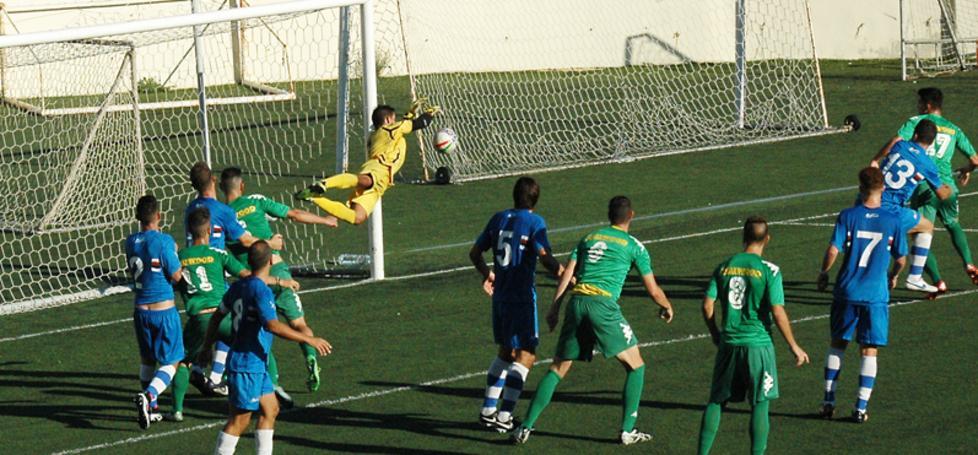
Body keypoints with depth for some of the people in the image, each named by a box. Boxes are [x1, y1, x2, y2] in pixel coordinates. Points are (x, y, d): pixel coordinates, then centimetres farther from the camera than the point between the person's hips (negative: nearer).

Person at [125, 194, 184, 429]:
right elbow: (176, 276, -12)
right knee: (171, 363, 2)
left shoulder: (131, 242, 2)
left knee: (147, 360, 20)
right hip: (164, 309, -5)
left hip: (141, 310, 5)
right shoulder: (164, 241, -15)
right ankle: (149, 396, -22)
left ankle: (150, 409, 24)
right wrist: (175, 254, 6)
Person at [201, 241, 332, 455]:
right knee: (240, 420, -4)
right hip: (247, 366, -9)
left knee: (270, 409, 13)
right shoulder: (261, 291, -18)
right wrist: (309, 340, -30)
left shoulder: (237, 287, 9)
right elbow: (272, 325, -31)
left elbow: (216, 317, 19)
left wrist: (207, 348, 32)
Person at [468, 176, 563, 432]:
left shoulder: (499, 219, 9)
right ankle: (504, 416, -10)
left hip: (500, 296, 7)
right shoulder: (534, 223, -9)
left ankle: (488, 410, 20)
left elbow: (475, 253, 17)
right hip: (522, 297, -7)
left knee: (506, 352, 20)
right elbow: (545, 258, -20)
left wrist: (487, 274, 35)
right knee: (525, 355, -2)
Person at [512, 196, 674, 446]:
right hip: (603, 305, -4)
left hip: (577, 303, 4)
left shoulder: (588, 238, 22)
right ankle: (628, 431, 6)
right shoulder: (634, 246, 11)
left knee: (557, 369, 13)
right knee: (635, 367, 11)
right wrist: (667, 307, 32)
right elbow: (653, 290, 13)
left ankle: (526, 427, 5)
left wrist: (555, 308, 13)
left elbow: (567, 275, 13)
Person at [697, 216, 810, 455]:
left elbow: (707, 305, 3)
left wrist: (716, 335, 20)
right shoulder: (769, 271, -10)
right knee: (761, 404, 5)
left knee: (716, 401, 13)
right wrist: (794, 347, -3)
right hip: (758, 345, -4)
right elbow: (777, 313, -13)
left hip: (728, 345, 4)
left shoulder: (724, 267, 3)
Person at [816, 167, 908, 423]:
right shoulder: (893, 221, -4)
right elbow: (901, 259, 3)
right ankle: (861, 407, 3)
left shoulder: (848, 216, -7)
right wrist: (893, 277, 24)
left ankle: (829, 401, 13)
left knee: (838, 344, 15)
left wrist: (824, 274, 7)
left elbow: (833, 250, -12)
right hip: (876, 294, 0)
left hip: (847, 292, 0)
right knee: (870, 351, 7)